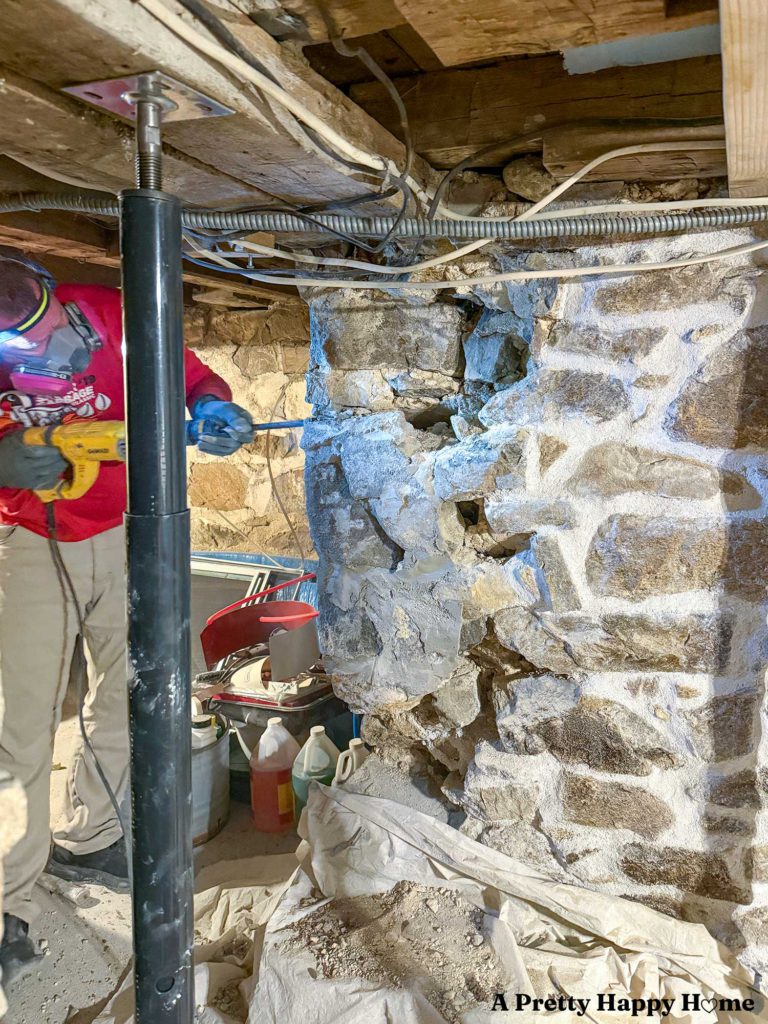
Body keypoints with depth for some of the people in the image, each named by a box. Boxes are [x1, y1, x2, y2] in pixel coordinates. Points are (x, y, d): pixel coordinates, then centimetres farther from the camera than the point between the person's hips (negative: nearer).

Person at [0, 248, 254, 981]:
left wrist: (212, 410, -29)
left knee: (124, 691, 13)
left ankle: (85, 840, 35)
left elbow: (190, 375, -7)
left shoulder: (113, 318, -19)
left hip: (119, 535, 3)